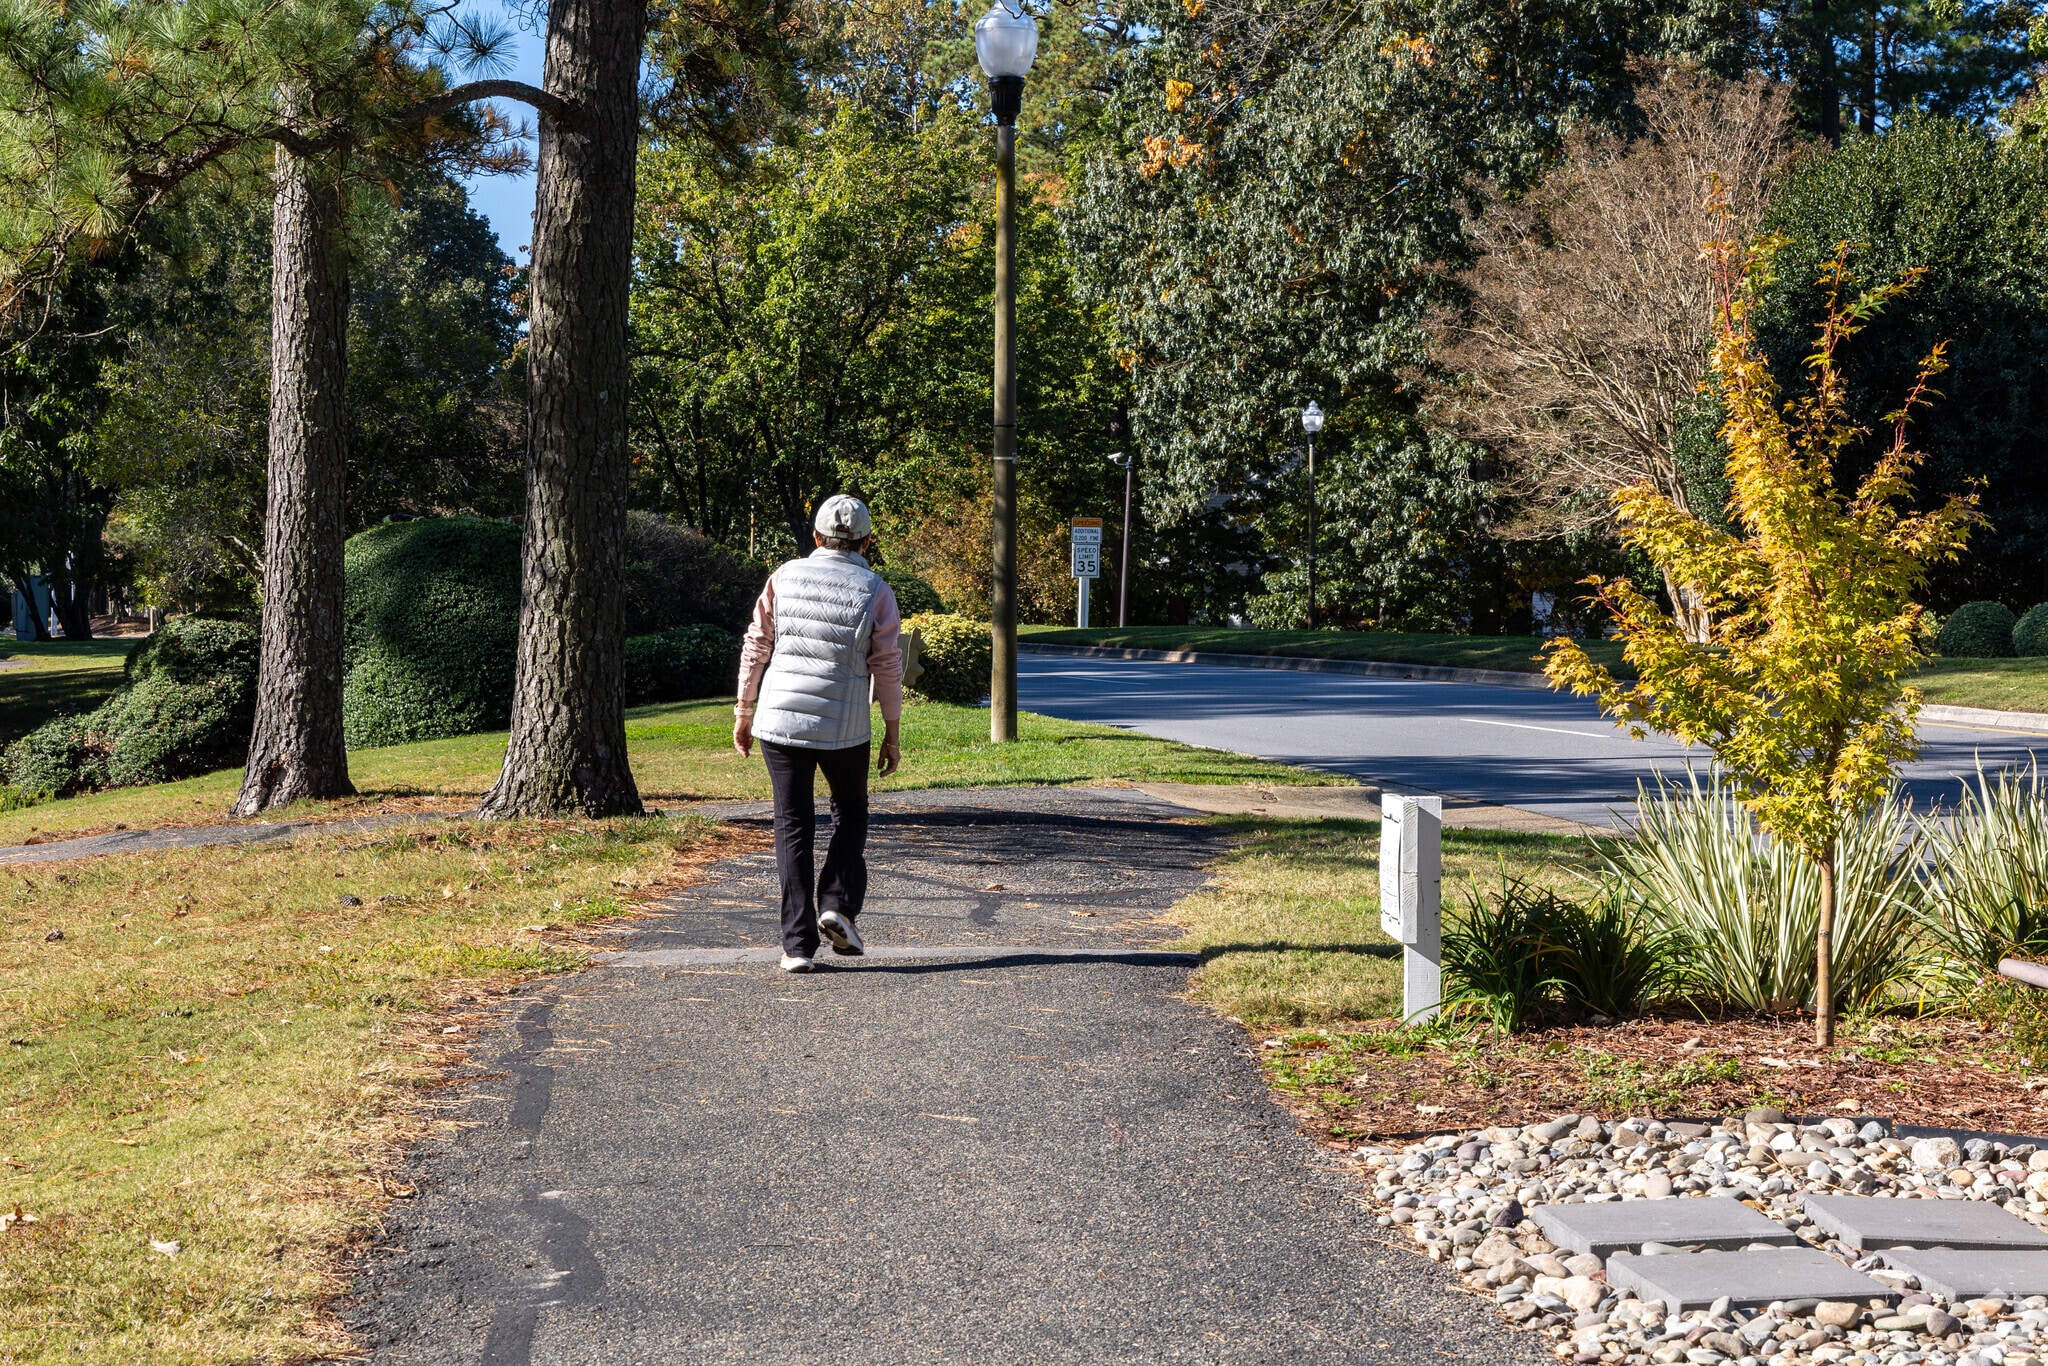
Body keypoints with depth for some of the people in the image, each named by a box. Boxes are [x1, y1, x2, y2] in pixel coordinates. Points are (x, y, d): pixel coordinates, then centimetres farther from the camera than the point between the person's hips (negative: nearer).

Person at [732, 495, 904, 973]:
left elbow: (756, 647, 4)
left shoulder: (785, 577, 3)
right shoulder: (876, 592, -2)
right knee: (850, 813, 21)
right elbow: (887, 668, -2)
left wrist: (744, 711, 13)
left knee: (793, 826, 7)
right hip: (843, 727, -1)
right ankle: (838, 904, 1)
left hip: (780, 720, 1)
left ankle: (798, 943, 3)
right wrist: (893, 734, 6)